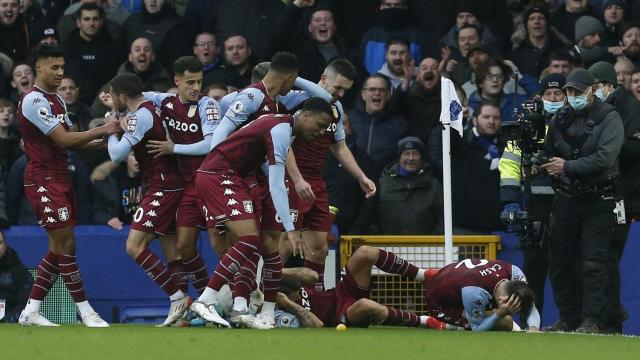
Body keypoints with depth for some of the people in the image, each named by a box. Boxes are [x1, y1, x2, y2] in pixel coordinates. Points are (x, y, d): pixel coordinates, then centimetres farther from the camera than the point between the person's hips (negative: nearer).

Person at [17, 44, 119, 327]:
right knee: (64, 245, -7)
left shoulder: (56, 100, 16)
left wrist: (104, 140, 2)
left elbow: (70, 141, 15)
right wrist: (102, 130, -15)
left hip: (60, 179, 10)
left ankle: (31, 311, 13)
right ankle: (86, 312, -4)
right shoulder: (34, 101, -15)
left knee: (61, 247, 8)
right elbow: (63, 140, -19)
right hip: (43, 179, -10)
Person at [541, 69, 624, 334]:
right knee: (559, 262, 6)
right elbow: (550, 154, 18)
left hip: (598, 200, -6)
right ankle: (569, 319, 14)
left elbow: (604, 159, -19)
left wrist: (567, 167, -20)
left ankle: (592, 320, -10)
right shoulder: (561, 120, 10)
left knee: (592, 262, -11)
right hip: (566, 200, 6)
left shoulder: (609, 118, -7)